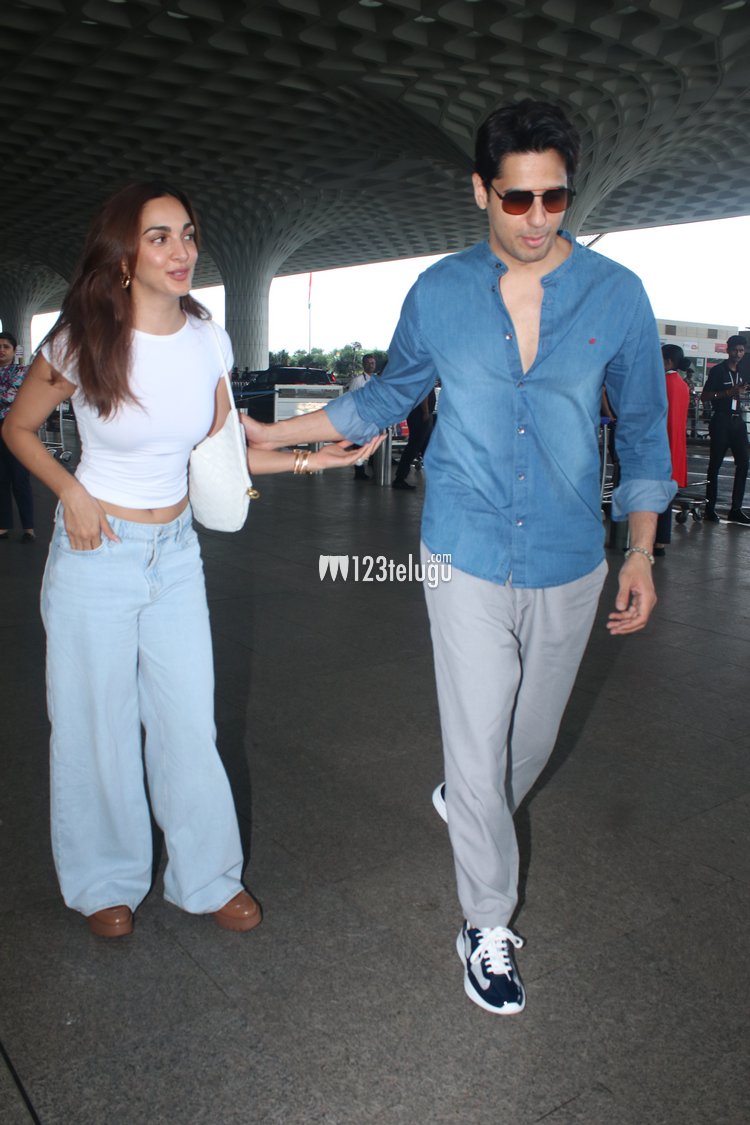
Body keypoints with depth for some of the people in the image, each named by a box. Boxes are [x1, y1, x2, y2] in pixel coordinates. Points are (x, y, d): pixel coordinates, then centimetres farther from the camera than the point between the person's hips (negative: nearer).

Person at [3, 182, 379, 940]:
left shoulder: (208, 341, -1)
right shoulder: (83, 343, -12)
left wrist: (307, 459, -5)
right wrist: (72, 494, -11)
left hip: (176, 550, 3)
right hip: (97, 552, -3)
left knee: (189, 722, 9)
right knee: (98, 726, 9)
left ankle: (207, 878, 29)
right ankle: (106, 884, 32)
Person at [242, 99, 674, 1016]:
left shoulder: (616, 295, -3)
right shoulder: (438, 293, -1)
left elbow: (644, 429, 4)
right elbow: (388, 397, 14)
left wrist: (640, 555, 1)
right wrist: (277, 433, 13)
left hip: (566, 567, 2)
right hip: (466, 561, -1)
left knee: (530, 740, 17)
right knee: (477, 747, 2)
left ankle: (473, 819, 51)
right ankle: (487, 926, 23)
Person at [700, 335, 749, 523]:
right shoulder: (718, 370, -4)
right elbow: (704, 397, -10)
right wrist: (729, 392, -17)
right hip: (721, 421, -6)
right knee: (715, 465, -2)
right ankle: (710, 508, 3)